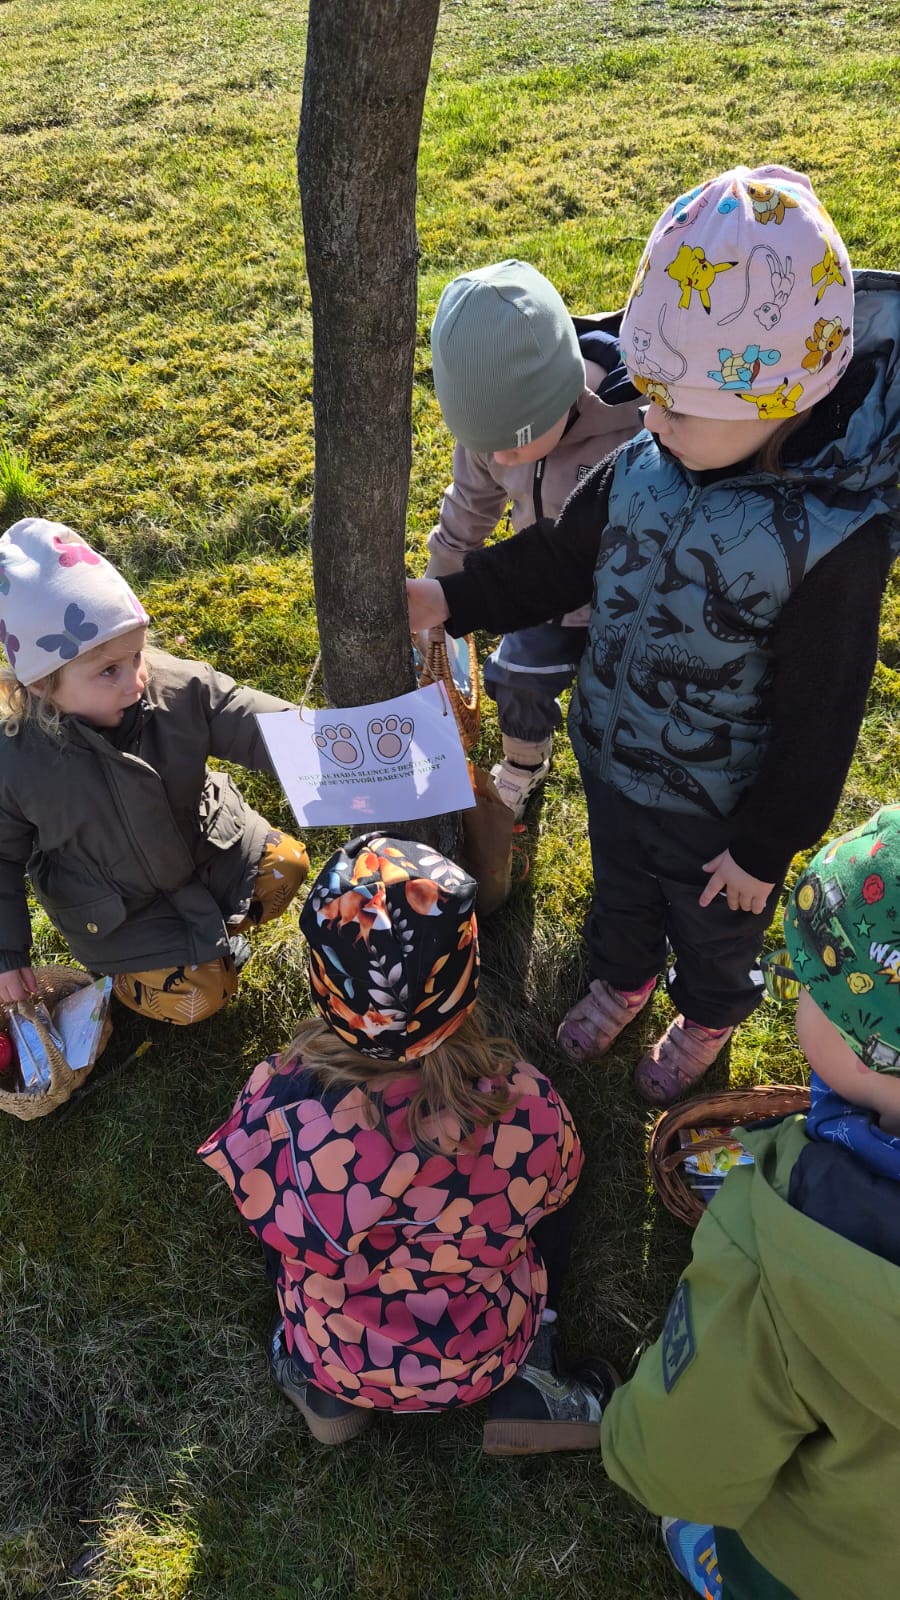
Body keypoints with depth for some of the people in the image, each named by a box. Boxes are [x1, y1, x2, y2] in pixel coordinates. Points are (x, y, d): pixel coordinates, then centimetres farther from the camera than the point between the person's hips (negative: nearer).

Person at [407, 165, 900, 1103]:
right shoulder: (643, 467, -16)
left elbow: (816, 718, -22)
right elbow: (560, 561, 1)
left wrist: (766, 845, -13)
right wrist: (452, 600, -9)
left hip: (718, 805, -4)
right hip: (611, 759, 5)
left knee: (712, 923, 25)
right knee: (619, 887, 31)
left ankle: (708, 1017, 58)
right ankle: (622, 979, 63)